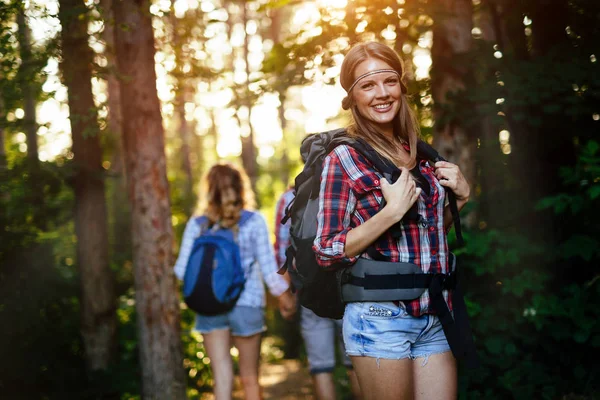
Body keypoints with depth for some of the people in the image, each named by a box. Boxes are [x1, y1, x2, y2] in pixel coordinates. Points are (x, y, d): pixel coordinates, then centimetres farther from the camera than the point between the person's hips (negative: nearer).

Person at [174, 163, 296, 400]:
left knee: (222, 378, 4)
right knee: (249, 378, 11)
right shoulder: (254, 221, -3)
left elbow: (182, 269, -1)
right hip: (247, 303, -1)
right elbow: (268, 265, -2)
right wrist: (284, 295, 12)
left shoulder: (196, 225, 1)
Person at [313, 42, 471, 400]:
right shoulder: (343, 160, -7)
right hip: (381, 318, -5)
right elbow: (327, 251, -11)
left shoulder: (419, 153, 9)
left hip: (435, 317, 5)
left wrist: (461, 196, 3)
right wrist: (393, 210, -19)